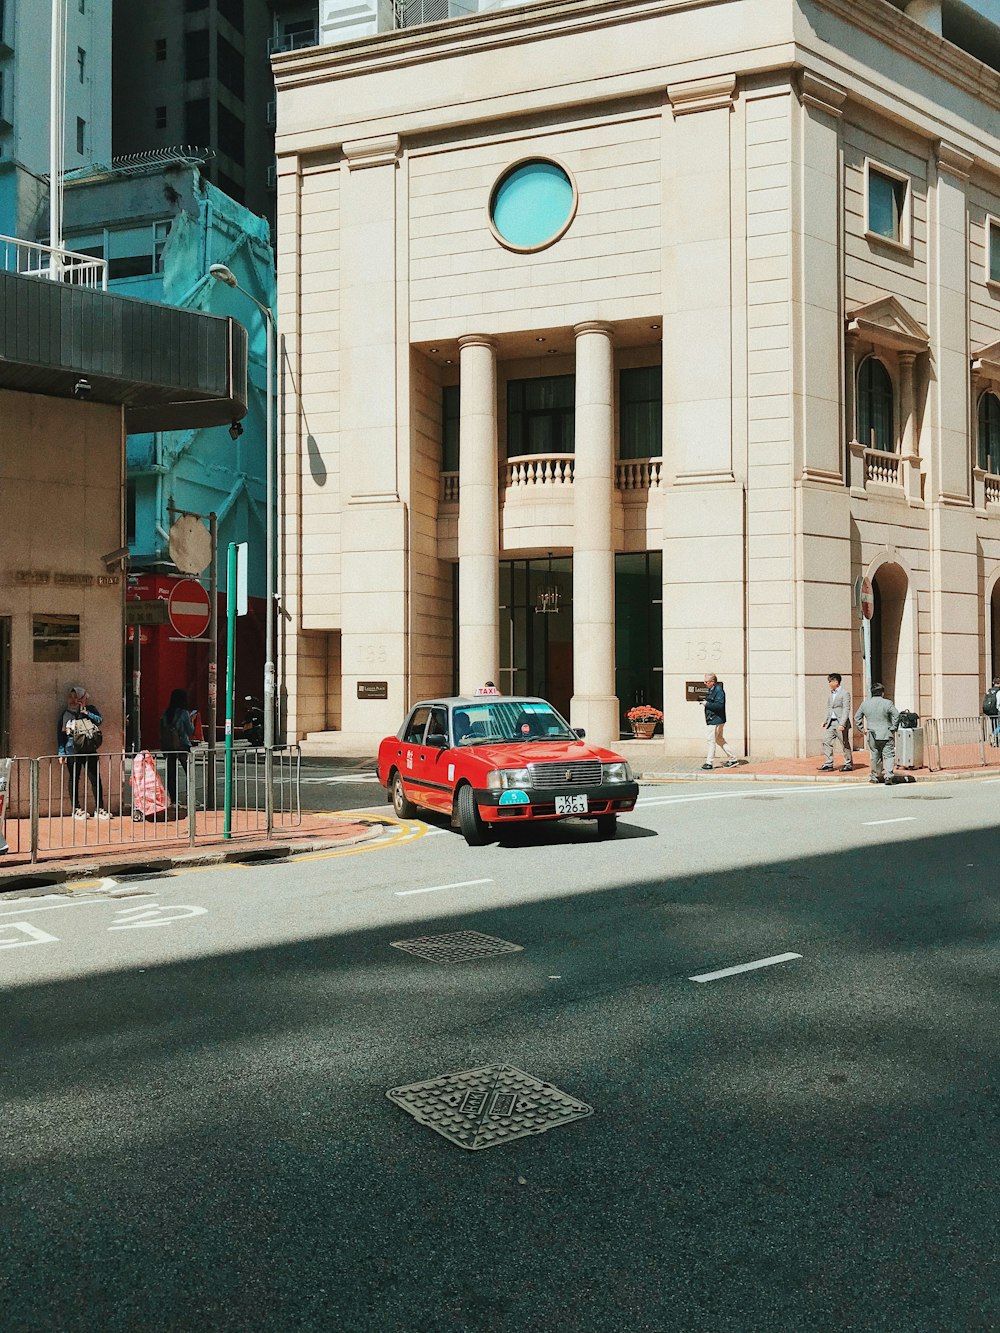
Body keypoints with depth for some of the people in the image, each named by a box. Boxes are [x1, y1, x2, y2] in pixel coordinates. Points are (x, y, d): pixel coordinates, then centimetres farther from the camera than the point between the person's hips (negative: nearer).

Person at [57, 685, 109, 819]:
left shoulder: (91, 709, 8)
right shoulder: (66, 713, 0)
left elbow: (100, 720, -5)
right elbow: (60, 734, 1)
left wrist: (87, 713, -14)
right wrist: (61, 753, -3)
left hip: (90, 751, 2)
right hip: (73, 751, -2)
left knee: (95, 778, 0)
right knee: (74, 779, 7)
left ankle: (99, 808, 7)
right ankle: (76, 809, 16)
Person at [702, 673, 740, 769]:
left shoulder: (719, 691, -18)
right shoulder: (712, 690, 14)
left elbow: (719, 705, -26)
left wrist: (707, 704, -21)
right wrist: (705, 701, 6)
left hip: (715, 720, -11)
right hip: (713, 719, 11)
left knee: (711, 741, -3)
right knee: (719, 740, 16)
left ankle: (709, 762, 5)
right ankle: (732, 759, 20)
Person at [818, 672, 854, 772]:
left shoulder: (845, 693, -10)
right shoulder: (831, 693, 14)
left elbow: (846, 710, -15)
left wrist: (842, 724, -22)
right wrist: (826, 721, 15)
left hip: (840, 723, -7)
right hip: (831, 722, 8)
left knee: (845, 744, 2)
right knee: (826, 742, 0)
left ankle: (849, 765, 12)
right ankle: (828, 765, 3)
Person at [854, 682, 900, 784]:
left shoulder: (865, 704, 6)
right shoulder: (887, 703, -8)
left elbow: (857, 717, 12)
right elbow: (896, 715, -16)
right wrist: (893, 728, -7)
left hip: (872, 735, 4)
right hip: (886, 734, -4)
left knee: (875, 756, 15)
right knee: (888, 755, -1)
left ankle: (875, 777, 24)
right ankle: (888, 776, -16)